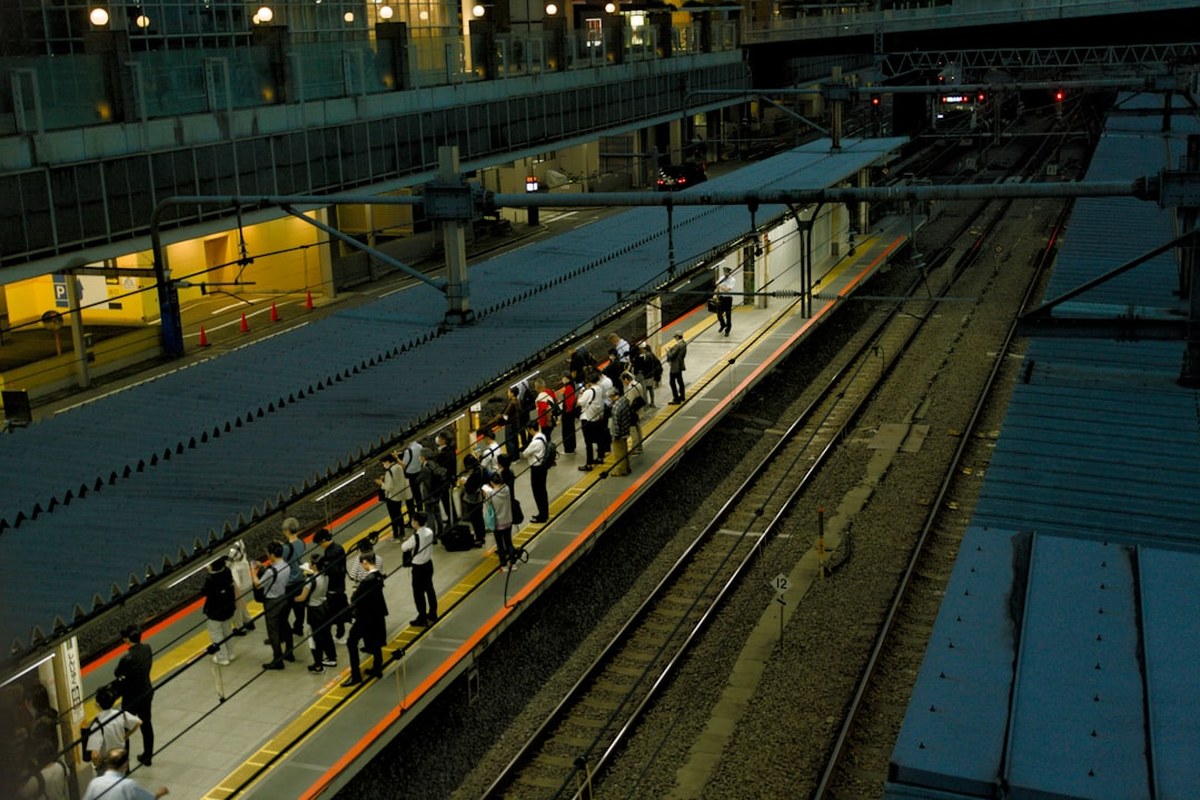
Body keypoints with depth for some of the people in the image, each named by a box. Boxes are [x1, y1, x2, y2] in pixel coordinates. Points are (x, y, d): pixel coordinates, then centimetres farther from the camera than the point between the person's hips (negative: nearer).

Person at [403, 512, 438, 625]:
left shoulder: (416, 537, -27)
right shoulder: (429, 532, -5)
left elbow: (404, 547, -12)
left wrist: (410, 547, 7)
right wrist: (413, 548, 1)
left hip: (419, 567, -8)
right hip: (429, 564, 8)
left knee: (418, 593, 5)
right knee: (429, 589, 20)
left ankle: (422, 619, 13)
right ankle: (432, 615, 33)